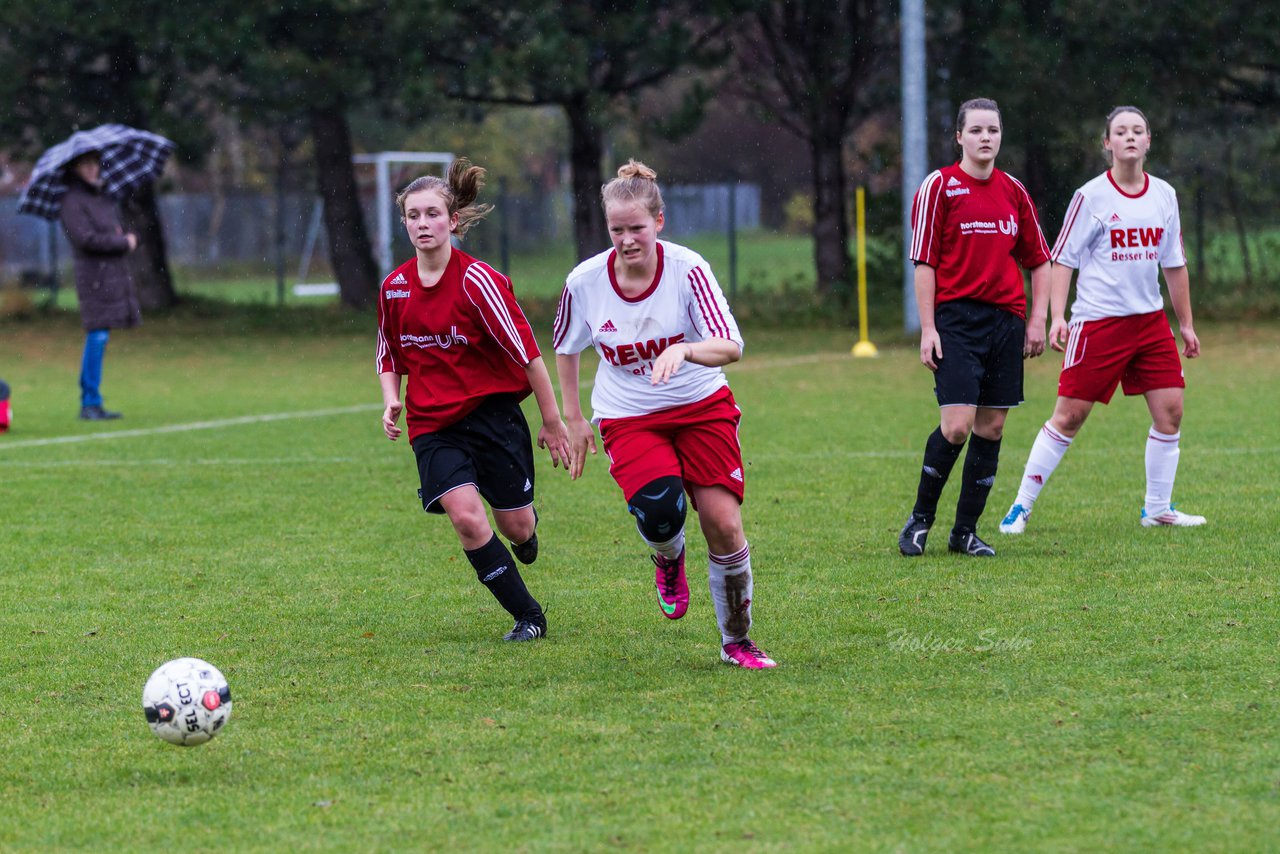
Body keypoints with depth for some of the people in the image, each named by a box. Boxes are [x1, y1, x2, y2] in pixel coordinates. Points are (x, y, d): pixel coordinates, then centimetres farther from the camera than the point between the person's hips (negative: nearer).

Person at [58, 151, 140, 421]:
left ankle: (91, 402, 9)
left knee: (99, 338, 7)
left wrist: (127, 236, -1)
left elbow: (118, 230, 23)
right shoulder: (72, 202, -8)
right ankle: (90, 403, -9)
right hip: (93, 274, -8)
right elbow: (86, 238, -18)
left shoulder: (101, 197, 18)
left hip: (115, 274, 8)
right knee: (98, 335, -12)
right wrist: (124, 242, -8)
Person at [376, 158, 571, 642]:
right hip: (432, 425, 3)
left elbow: (526, 352, -9)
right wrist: (391, 402, -2)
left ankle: (526, 530, 43)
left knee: (515, 527, 2)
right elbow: (389, 356, 17)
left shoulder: (477, 281, -14)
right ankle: (527, 616, -3)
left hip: (493, 414, -3)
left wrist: (552, 421, -7)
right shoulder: (394, 288, 2)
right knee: (465, 516, -18)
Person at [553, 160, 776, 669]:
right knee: (659, 511, -27)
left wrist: (684, 351, -44)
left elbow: (730, 346, -25)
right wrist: (573, 418, 10)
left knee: (724, 524, -11)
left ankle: (737, 642, 11)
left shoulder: (686, 269, -16)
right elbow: (564, 346, 10)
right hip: (628, 420, 0)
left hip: (701, 407, 0)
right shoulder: (585, 282, -10)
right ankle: (669, 561, 12)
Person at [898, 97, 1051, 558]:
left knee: (991, 428, 4)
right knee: (956, 425, -13)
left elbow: (1038, 259, 18)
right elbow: (924, 261, -4)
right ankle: (920, 519, 5)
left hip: (1007, 319, 5)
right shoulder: (939, 187, -2)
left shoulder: (1013, 190, 11)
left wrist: (1037, 319, 8)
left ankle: (965, 529, 13)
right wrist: (928, 328, -10)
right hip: (956, 317, -5)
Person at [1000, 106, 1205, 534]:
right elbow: (1063, 259, -4)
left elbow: (1174, 264, 16)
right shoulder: (1090, 197, -6)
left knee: (1170, 409, -1)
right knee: (1069, 415, -5)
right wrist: (1057, 316, -14)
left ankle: (1157, 508, 13)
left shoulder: (1164, 195, 8)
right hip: (1097, 319, -5)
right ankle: (1022, 506, 3)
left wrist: (1186, 323, 16)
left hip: (1150, 318, 5)